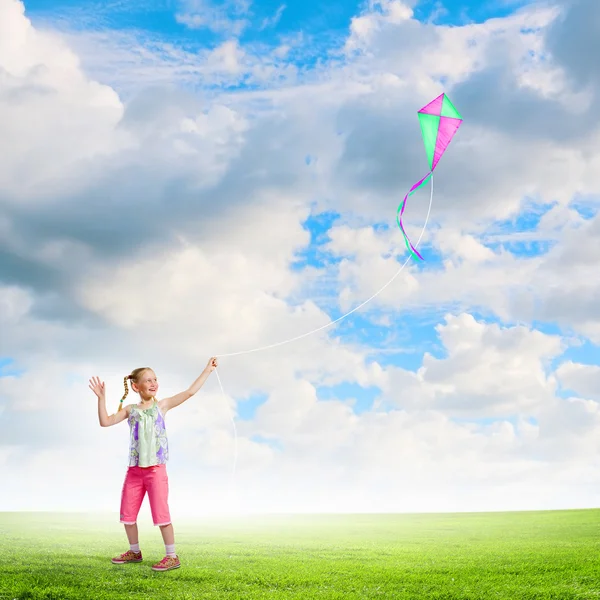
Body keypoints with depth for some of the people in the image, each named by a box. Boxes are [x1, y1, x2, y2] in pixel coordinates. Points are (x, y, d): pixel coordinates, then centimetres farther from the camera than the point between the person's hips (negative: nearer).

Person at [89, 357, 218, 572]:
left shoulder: (161, 405, 2)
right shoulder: (130, 410, 8)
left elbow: (189, 392, -3)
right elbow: (105, 421, 1)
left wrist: (207, 370, -4)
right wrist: (101, 397, -7)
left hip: (156, 468, -4)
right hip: (134, 469, 4)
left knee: (160, 513, -6)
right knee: (127, 512, 11)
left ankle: (172, 556, 1)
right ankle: (134, 551, 29)